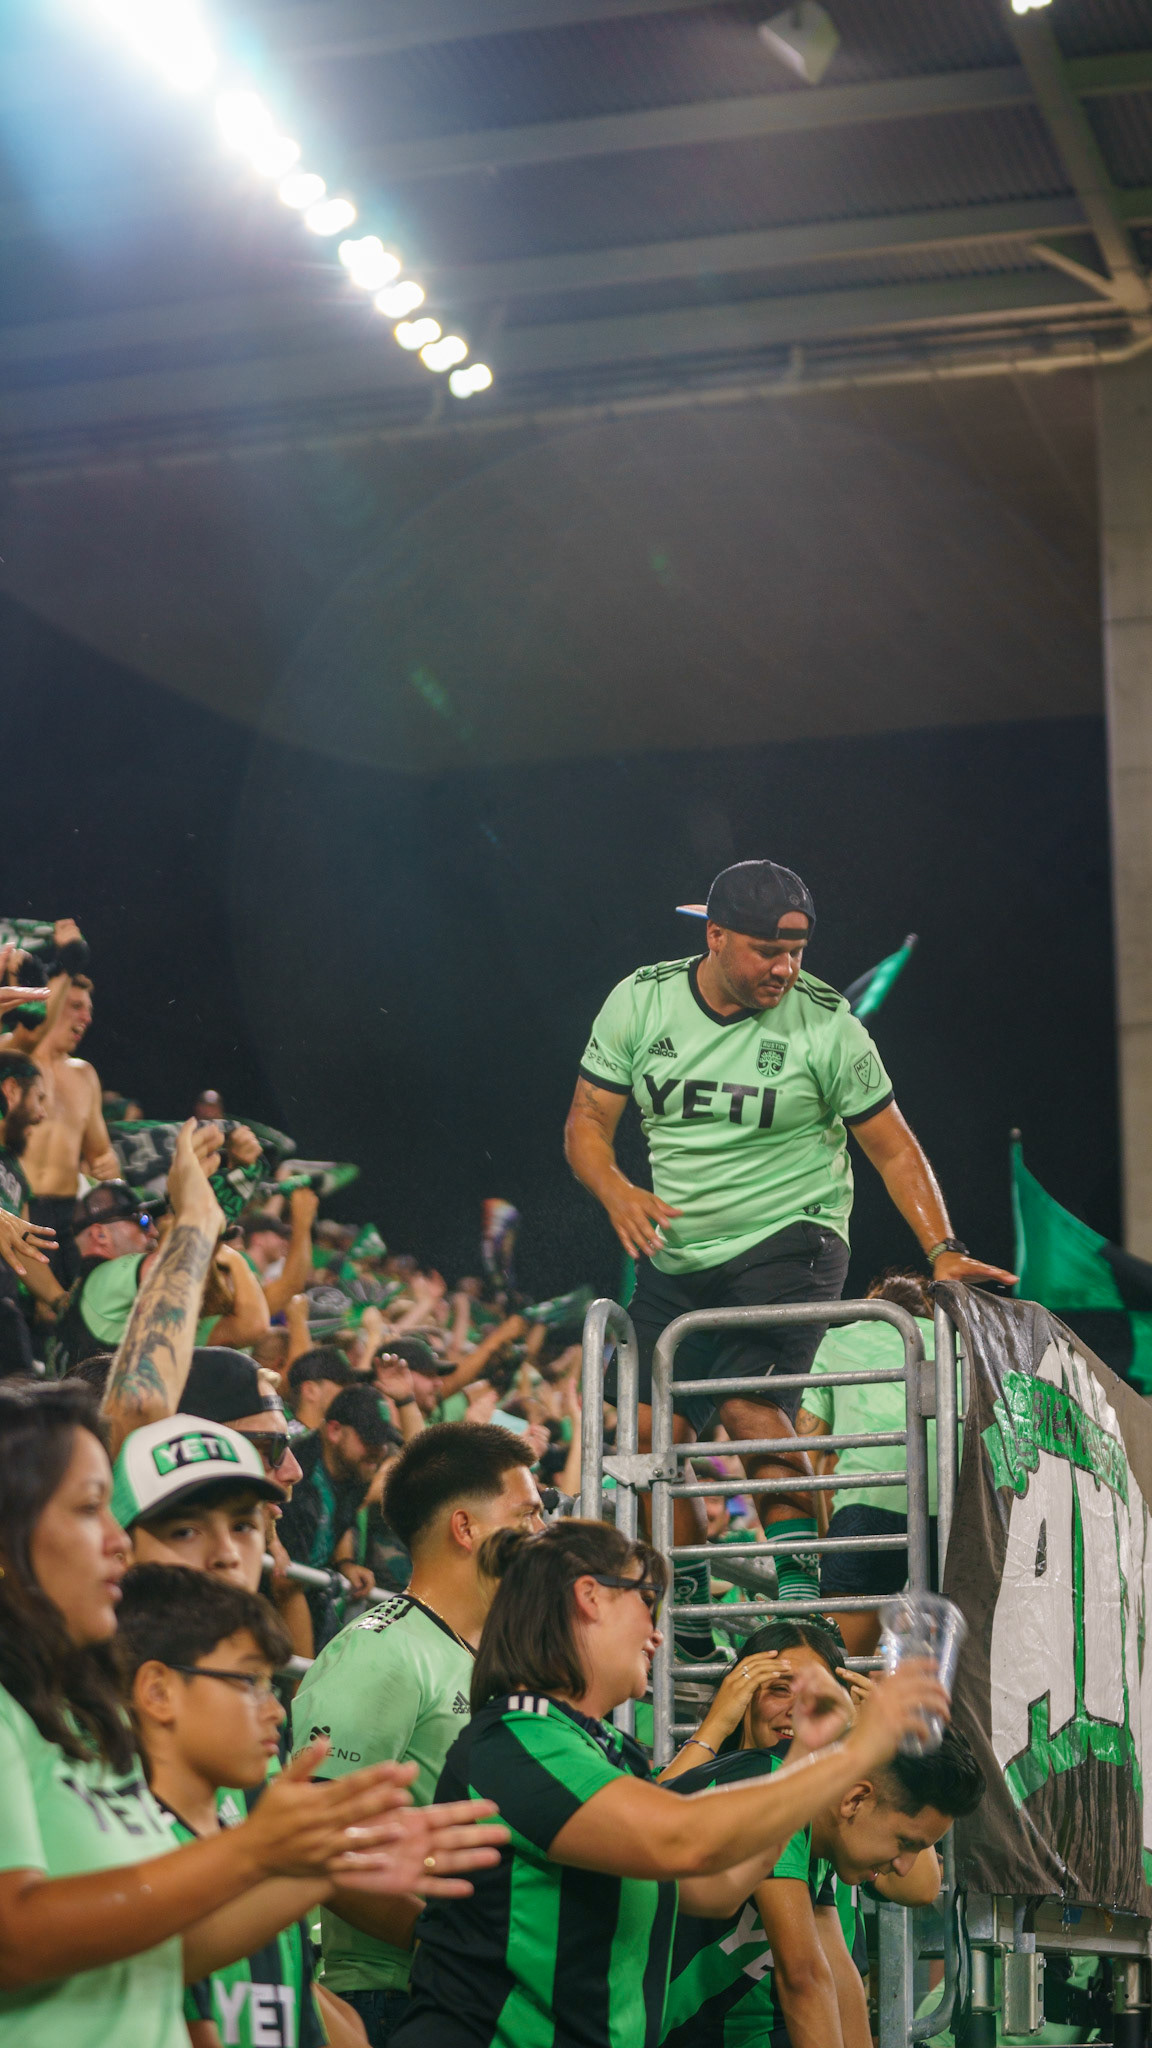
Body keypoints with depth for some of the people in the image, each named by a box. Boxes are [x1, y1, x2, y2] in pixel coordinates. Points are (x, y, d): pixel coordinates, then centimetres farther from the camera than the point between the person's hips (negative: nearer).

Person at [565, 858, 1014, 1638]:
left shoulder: (826, 1025, -8)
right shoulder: (640, 1001, -1)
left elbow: (893, 1148, -1)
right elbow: (587, 1120, 4)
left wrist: (945, 1251, -11)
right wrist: (619, 1193, -16)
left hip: (789, 1242, -4)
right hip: (677, 1255, 4)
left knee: (752, 1408, -24)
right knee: (651, 1428, -3)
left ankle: (800, 1595, -16)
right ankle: (688, 1622, 10)